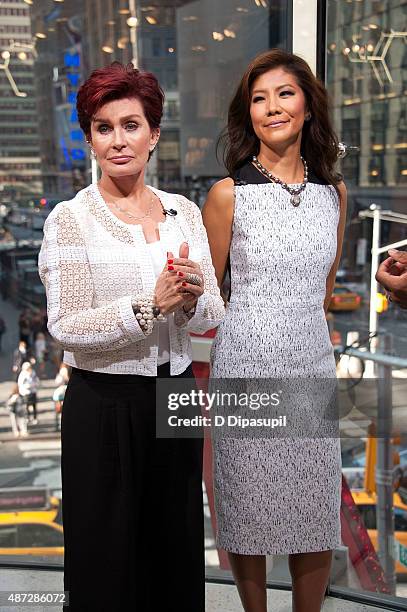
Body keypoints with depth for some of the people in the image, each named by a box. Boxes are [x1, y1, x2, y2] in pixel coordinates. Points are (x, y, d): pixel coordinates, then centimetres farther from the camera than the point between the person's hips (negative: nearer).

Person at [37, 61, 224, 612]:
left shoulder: (184, 212, 5)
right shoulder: (70, 219, -8)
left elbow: (212, 317, 5)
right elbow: (66, 328, -15)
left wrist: (192, 297, -17)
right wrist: (151, 305, -24)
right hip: (104, 405, -4)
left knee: (176, 549, 18)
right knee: (108, 553, 11)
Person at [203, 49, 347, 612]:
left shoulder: (334, 192, 6)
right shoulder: (229, 193, -7)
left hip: (313, 365, 4)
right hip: (246, 366, -3)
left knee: (318, 519, 10)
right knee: (249, 511, 10)